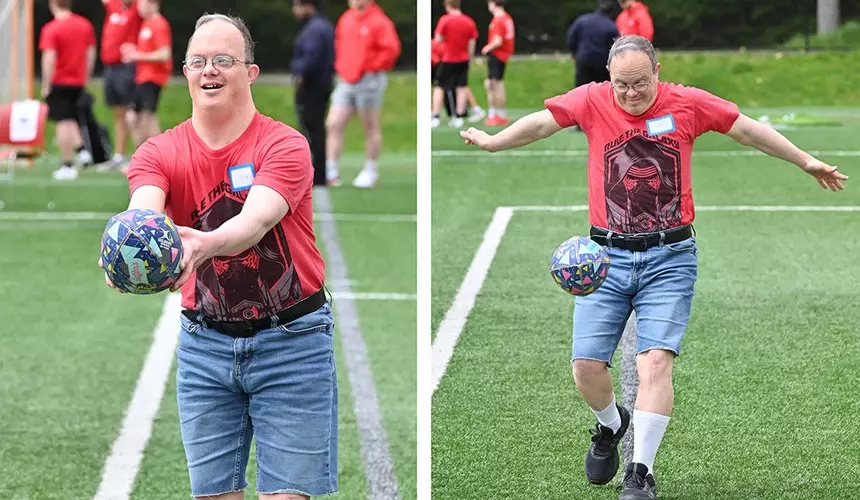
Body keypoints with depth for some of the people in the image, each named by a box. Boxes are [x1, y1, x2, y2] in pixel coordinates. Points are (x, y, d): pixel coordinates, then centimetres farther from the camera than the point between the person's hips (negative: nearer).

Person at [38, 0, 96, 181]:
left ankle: (67, 165, -1)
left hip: (59, 82, -6)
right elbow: (91, 54, 10)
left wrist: (46, 86, -12)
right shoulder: (85, 25, 4)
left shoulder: (51, 29, -14)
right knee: (70, 118, 23)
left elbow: (49, 59, -19)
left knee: (64, 123, -2)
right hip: (79, 81, 6)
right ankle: (81, 149, 6)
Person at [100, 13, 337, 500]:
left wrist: (202, 245, -52)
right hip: (205, 341, 3)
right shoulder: (159, 152, 0)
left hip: (290, 338, -3)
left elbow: (256, 220, -30)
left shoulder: (285, 145, -11)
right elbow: (144, 209, -22)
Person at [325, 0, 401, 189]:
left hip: (369, 81, -7)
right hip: (346, 82, 7)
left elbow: (391, 49, -20)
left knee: (371, 127, 4)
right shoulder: (346, 19, 11)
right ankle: (330, 172, 1)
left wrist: (372, 67, -14)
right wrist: (339, 65, 15)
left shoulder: (378, 22, -12)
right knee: (333, 124, -1)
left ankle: (371, 171, 16)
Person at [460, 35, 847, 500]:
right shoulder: (592, 101, 2)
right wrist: (493, 141, -13)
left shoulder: (687, 103, 2)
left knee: (656, 361, -16)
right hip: (607, 256, 1)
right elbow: (541, 122, -3)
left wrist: (806, 161, 16)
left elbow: (749, 130, 10)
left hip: (670, 257, -1)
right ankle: (610, 424, 30)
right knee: (586, 364, -4)